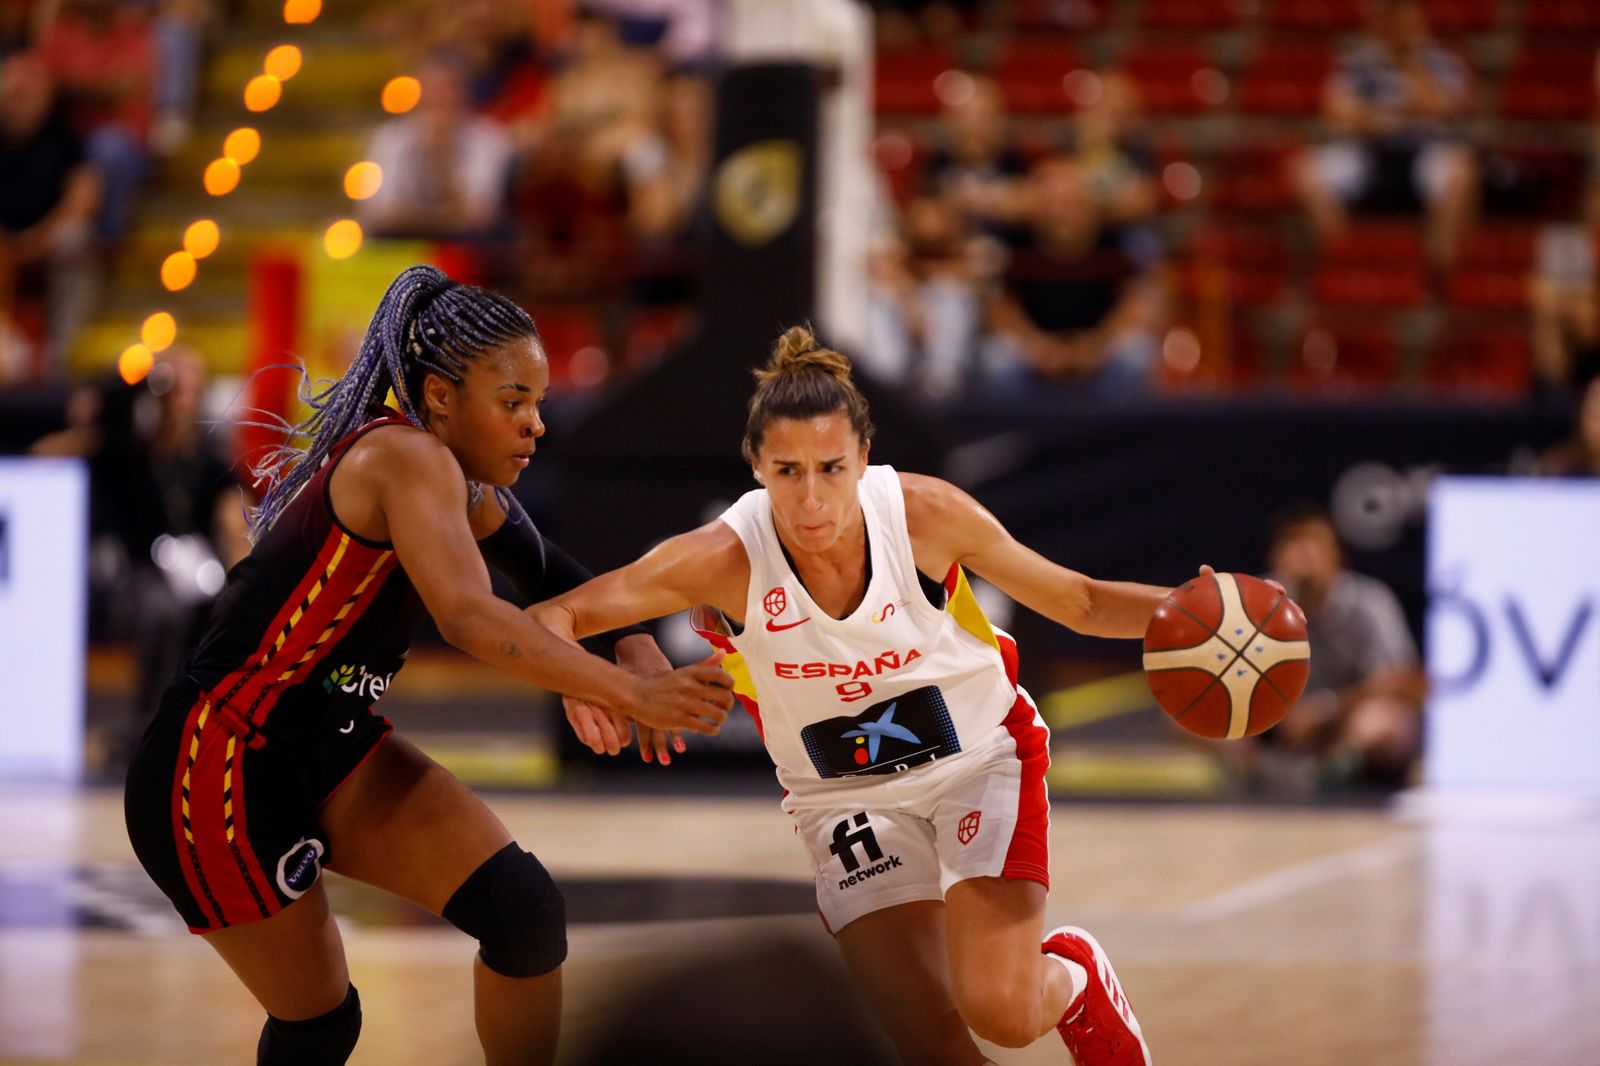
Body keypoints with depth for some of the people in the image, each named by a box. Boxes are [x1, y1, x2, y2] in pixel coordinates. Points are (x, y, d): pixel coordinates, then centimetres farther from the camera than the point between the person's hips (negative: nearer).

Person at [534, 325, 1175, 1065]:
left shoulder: (926, 516, -23)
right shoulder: (726, 560, -25)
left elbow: (1078, 602, -10)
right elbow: (552, 618, -23)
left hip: (981, 758, -1)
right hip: (845, 801, 1)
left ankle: (1074, 981, 17)